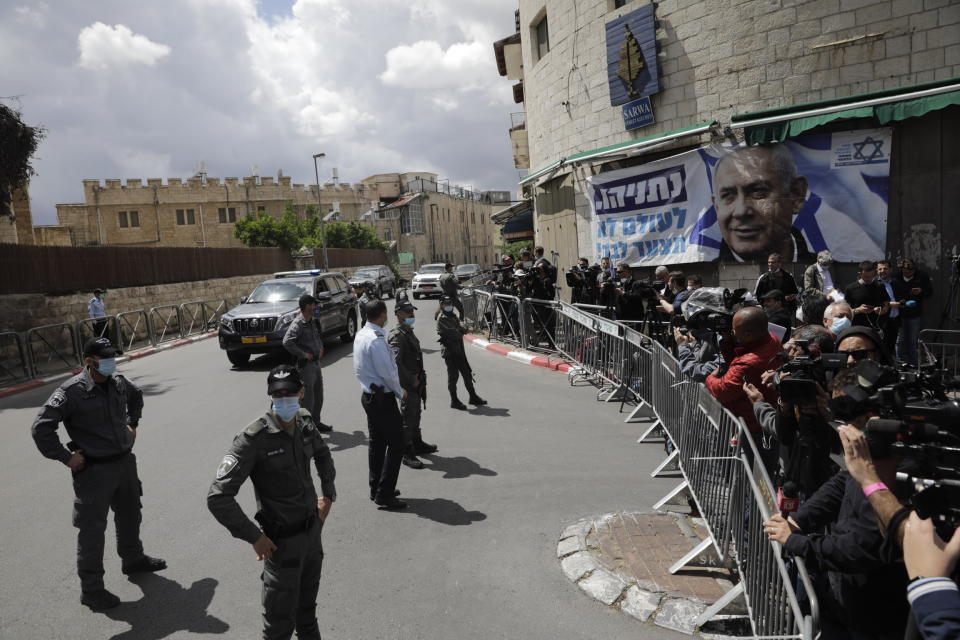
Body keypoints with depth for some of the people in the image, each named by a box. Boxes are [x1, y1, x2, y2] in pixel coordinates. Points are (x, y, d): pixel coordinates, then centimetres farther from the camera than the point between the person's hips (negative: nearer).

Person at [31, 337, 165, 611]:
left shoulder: (118, 382, 0)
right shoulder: (71, 392, -20)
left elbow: (136, 396, 25)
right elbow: (41, 428, -21)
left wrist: (132, 424, 18)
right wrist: (66, 457, -18)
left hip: (125, 462, 7)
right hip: (94, 470, -7)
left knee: (130, 515, 24)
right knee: (92, 529, 2)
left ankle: (133, 560, 46)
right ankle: (91, 589, 17)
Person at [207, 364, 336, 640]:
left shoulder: (305, 422, -5)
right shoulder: (254, 439, -24)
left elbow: (323, 454, 18)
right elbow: (218, 498, -24)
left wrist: (329, 494, 15)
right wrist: (254, 537, -19)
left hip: (313, 530, 6)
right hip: (282, 541, -5)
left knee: (307, 607, 25)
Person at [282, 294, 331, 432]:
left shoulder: (313, 321, 11)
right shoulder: (298, 323, -18)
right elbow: (287, 342, -29)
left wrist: (321, 348, 13)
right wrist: (303, 354, -23)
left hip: (316, 362, 9)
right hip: (305, 364, -9)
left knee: (318, 395, 17)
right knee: (308, 398, -4)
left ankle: (316, 422, 29)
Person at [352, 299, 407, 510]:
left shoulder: (360, 335, 7)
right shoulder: (376, 340, -23)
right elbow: (387, 372, -22)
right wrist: (400, 393, -5)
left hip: (368, 395, 10)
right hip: (383, 398, -10)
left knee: (377, 443, 18)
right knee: (396, 445, -3)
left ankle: (376, 489, 28)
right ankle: (384, 495, 1)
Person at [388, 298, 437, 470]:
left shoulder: (408, 331, 13)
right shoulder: (396, 335, -18)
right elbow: (396, 363, -26)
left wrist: (419, 378, 13)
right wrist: (411, 380, -21)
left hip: (415, 382, 10)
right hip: (408, 385, -10)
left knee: (415, 414, 22)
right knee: (407, 418, -3)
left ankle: (417, 443, 37)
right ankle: (407, 453, 4)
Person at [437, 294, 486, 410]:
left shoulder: (452, 317, 18)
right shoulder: (442, 319, -11)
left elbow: (464, 330, 9)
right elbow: (455, 334, -20)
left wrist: (458, 329, -10)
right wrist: (460, 330, -2)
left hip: (459, 351, 9)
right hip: (449, 351, -9)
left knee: (467, 373, 12)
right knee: (453, 376, -3)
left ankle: (473, 397, 23)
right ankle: (454, 401, 7)